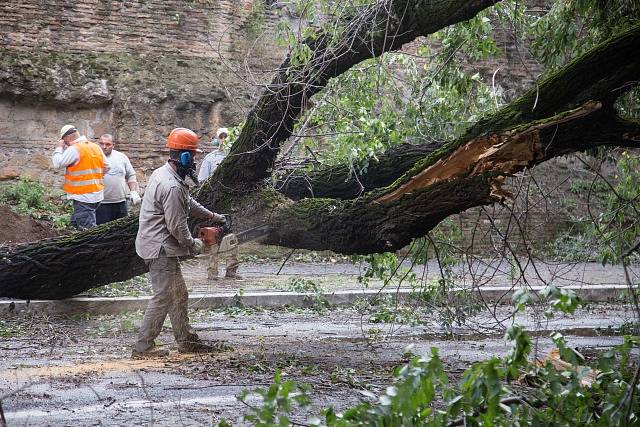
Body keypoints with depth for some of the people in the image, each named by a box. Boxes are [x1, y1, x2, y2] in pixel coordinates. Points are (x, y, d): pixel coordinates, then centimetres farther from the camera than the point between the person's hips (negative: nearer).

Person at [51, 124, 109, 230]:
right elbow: (106, 166, 16)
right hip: (97, 195, 9)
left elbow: (57, 163, -14)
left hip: (83, 197, -9)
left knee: (87, 228, -7)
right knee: (75, 223, 17)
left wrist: (59, 148, 0)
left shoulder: (74, 149, -14)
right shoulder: (96, 147, 10)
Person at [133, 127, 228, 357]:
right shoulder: (172, 187, -24)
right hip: (160, 248, -10)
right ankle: (143, 346, -1)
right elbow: (177, 226, -21)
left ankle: (186, 340, 22)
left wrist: (212, 216, 27)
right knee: (163, 297, -5)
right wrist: (193, 245, -5)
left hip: (160, 247, 10)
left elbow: (188, 203, 23)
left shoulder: (162, 173, 9)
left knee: (179, 295, 15)